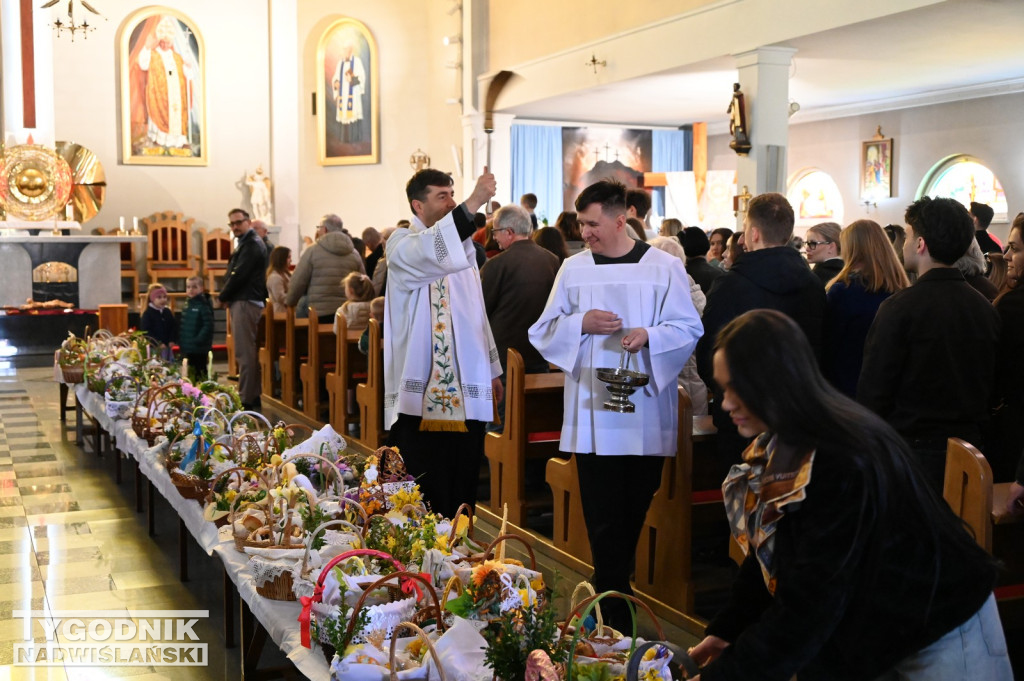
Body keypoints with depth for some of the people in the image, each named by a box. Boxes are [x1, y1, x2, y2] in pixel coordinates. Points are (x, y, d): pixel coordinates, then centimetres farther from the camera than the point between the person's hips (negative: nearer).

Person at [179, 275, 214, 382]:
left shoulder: (204, 305, -13)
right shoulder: (187, 304, 11)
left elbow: (208, 325, -19)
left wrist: (198, 340, -22)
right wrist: (180, 338, 9)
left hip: (200, 348, -8)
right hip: (188, 347, 8)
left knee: (200, 372, -2)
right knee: (191, 372, 14)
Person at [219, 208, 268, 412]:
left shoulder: (252, 245, -11)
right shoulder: (245, 244, 23)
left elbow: (239, 275, -17)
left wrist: (223, 296, -6)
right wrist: (226, 296, 9)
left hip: (245, 303, -11)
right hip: (241, 302, 11)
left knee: (244, 352, -11)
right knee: (248, 352, 13)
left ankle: (246, 400, -11)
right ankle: (254, 396, 18)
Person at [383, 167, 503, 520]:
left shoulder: (462, 244, 17)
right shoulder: (402, 244, -5)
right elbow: (432, 253, -30)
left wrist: (492, 369, 19)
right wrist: (474, 202, -38)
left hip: (465, 392, 6)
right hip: (419, 390, -6)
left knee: (462, 487, 9)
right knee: (421, 495, 0)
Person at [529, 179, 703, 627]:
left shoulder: (664, 267, 1)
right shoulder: (573, 269, 8)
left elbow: (690, 329, -2)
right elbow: (544, 332, 9)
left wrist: (650, 335, -20)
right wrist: (581, 324, -9)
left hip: (647, 415, -1)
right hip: (592, 414, 1)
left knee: (634, 512, 6)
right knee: (603, 520, -1)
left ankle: (611, 590, 26)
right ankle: (616, 617, 9)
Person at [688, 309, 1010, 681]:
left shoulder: (843, 467, -32)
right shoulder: (779, 446, -4)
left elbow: (807, 608, -31)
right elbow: (768, 557, 2)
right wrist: (725, 632, -6)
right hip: (871, 627, 7)